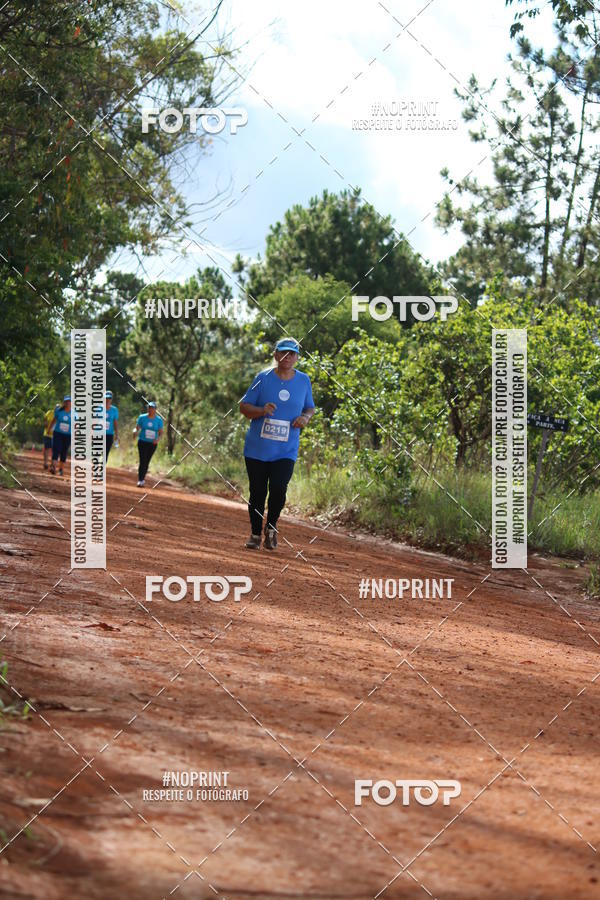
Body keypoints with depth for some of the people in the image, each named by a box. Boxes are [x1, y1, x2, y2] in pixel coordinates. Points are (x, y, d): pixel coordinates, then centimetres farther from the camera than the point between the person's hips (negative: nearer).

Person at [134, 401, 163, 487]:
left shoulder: (158, 420, 0)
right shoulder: (142, 418, -1)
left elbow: (161, 433, -1)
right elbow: (137, 428, 2)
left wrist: (158, 439, -21)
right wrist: (135, 431, -22)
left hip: (152, 444, 2)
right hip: (142, 442, -2)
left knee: (147, 462, 10)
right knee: (143, 461, -13)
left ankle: (142, 478, 27)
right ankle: (140, 480, -14)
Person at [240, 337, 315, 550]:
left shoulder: (303, 381, 6)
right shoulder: (263, 378, -1)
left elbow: (310, 408, 19)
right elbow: (244, 406, 1)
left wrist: (305, 417, -4)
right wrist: (261, 411, -19)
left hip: (286, 451, 0)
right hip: (257, 448, 0)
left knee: (278, 489, -16)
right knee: (257, 492, 3)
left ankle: (271, 527, 9)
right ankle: (255, 533, 22)